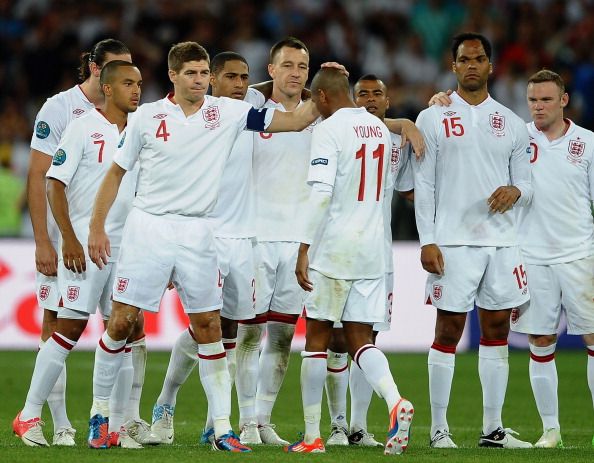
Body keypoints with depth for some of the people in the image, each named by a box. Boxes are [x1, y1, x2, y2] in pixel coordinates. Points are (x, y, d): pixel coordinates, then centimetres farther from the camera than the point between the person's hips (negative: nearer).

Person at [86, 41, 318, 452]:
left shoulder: (227, 113, 1)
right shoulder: (147, 117, -1)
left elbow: (295, 121, 3)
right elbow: (116, 172, 7)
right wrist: (97, 227, 2)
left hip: (197, 233, 1)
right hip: (149, 228, -1)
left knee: (209, 327, 0)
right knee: (121, 323, -1)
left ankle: (222, 428, 2)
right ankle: (99, 412, 14)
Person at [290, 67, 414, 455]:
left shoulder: (329, 130, -12)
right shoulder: (380, 129, 11)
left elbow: (321, 193, -20)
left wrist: (305, 248, -19)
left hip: (334, 248, -6)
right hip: (372, 248, 6)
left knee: (317, 338, 3)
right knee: (360, 339, 9)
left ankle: (312, 436, 5)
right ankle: (396, 402, -18)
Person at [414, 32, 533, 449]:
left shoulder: (511, 124, 12)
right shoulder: (433, 119, 3)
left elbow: (526, 186, 14)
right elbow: (424, 185, 0)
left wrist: (515, 191, -11)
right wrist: (427, 241, -8)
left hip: (502, 241, 3)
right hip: (453, 240, -3)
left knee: (497, 330, 5)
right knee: (449, 331, -2)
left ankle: (493, 428, 11)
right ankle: (439, 428, 3)